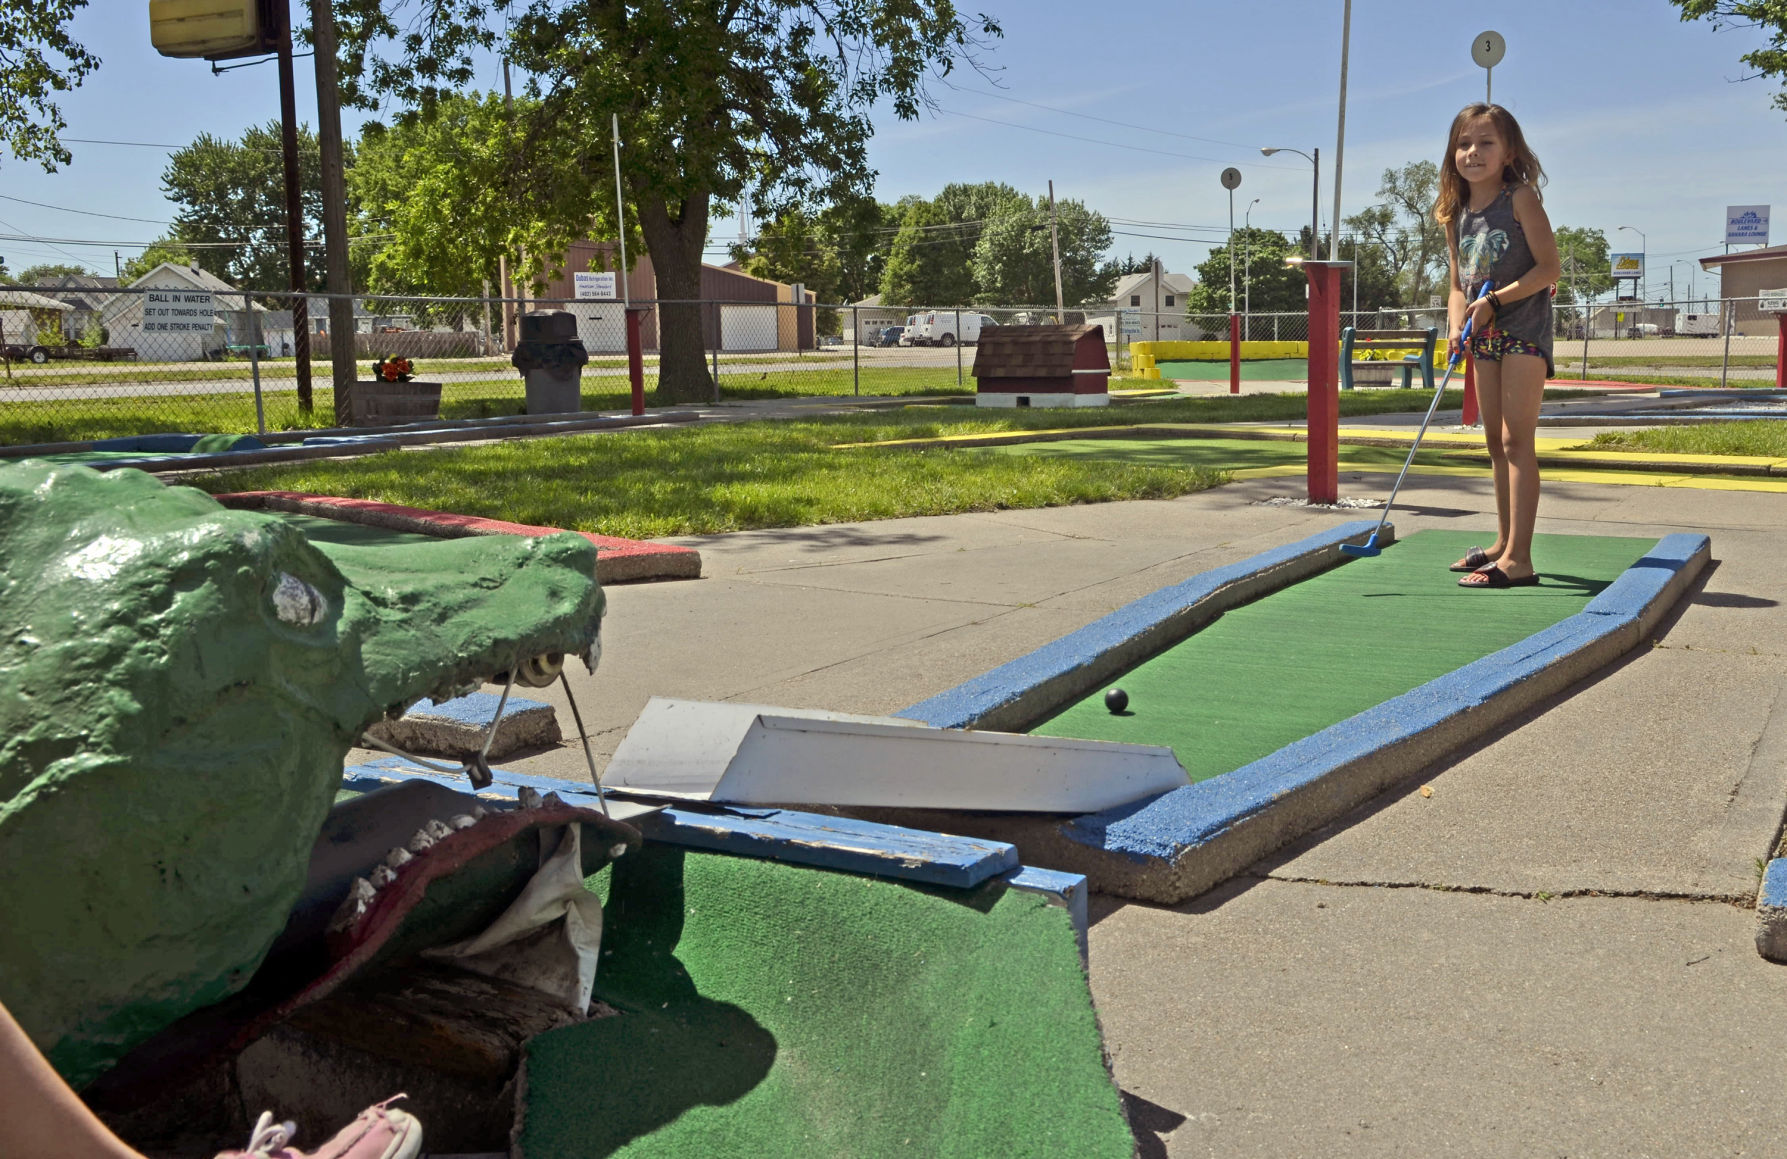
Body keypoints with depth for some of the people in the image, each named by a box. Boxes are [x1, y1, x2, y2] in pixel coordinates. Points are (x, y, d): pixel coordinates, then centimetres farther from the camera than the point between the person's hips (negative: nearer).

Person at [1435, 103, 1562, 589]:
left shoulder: (1521, 198, -9)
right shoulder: (1456, 214, 9)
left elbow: (1549, 267, -14)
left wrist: (1494, 301, -20)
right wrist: (1456, 324, -6)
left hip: (1524, 326, -7)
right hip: (1485, 334, 7)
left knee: (1516, 439, -13)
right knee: (1496, 441, 13)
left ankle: (1518, 558, -15)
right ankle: (1504, 542, 24)